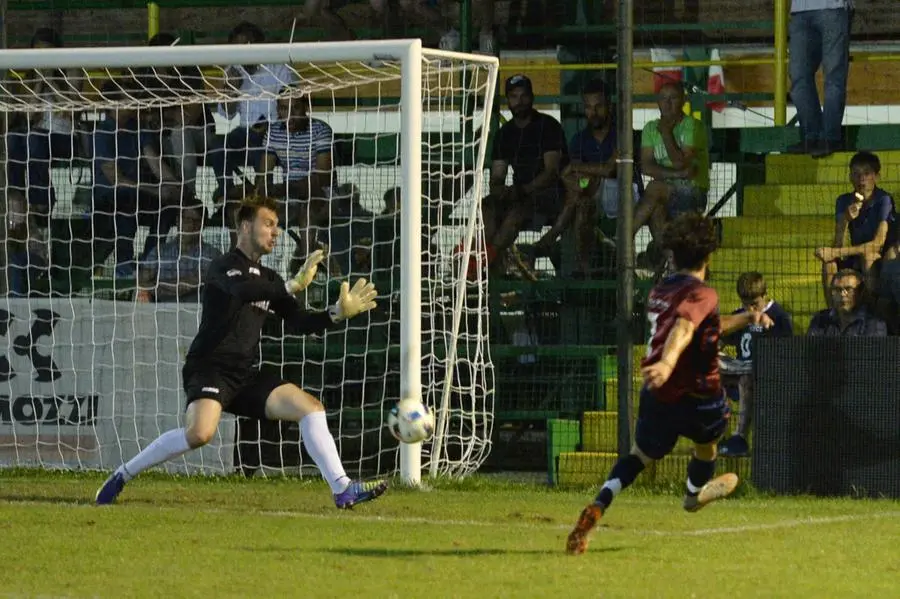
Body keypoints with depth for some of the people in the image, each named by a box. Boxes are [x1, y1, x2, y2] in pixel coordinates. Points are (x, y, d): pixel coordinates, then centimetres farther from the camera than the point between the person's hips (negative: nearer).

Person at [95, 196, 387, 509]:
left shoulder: (268, 278, 20)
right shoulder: (225, 266, -4)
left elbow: (298, 322, 15)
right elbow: (241, 289, -28)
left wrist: (337, 314, 0)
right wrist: (292, 286, -36)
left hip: (244, 375, 8)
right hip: (209, 367, -8)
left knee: (310, 407, -6)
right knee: (200, 433, -32)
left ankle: (343, 489, -8)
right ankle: (122, 475, -16)